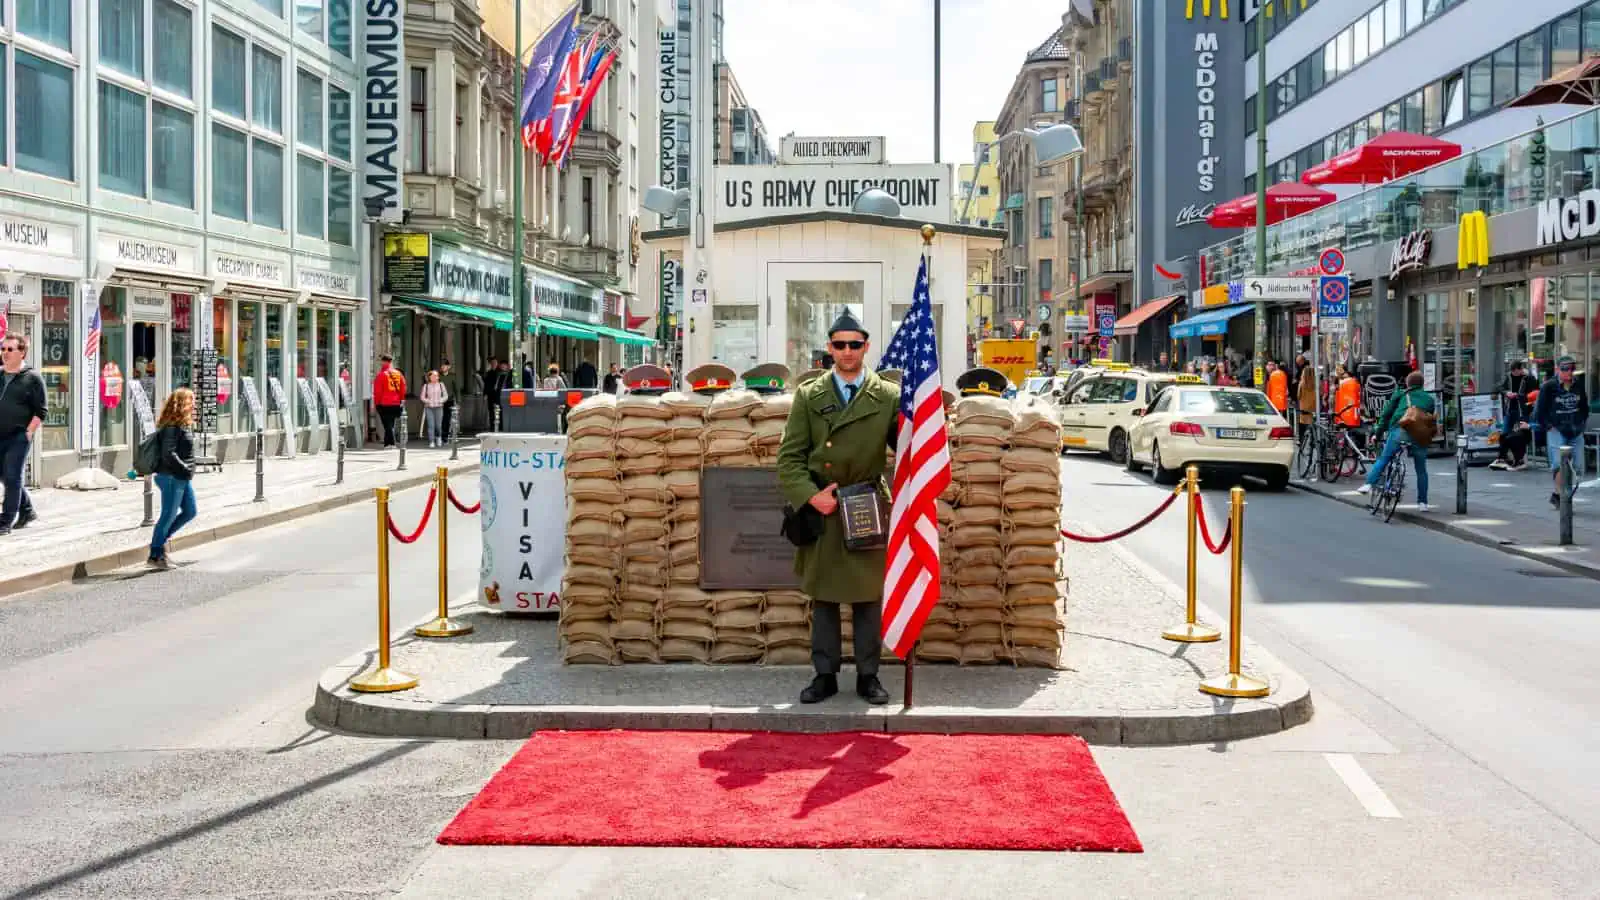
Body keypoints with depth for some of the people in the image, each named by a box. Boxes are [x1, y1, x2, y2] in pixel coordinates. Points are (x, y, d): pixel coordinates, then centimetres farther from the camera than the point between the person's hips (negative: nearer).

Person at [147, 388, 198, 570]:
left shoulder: (182, 425, 11)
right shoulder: (173, 427, -18)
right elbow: (168, 454, -25)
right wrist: (186, 470, -19)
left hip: (182, 479, 10)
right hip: (172, 478, -10)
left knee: (189, 512, 16)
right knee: (168, 516, -1)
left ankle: (161, 538, 26)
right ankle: (155, 556, 9)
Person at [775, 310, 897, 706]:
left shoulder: (888, 397, 2)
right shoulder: (808, 395, 4)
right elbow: (789, 456, 2)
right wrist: (811, 495, -11)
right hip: (820, 510, 1)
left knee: (869, 597, 6)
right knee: (822, 597, 8)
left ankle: (868, 675, 18)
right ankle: (825, 675, 18)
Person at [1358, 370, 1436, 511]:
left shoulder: (1400, 395, 19)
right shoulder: (1429, 398, 25)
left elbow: (1386, 414, 14)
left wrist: (1378, 433, 18)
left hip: (1399, 431, -2)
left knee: (1383, 459, 12)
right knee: (1421, 470, 13)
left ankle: (1369, 484, -3)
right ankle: (1422, 502, 16)